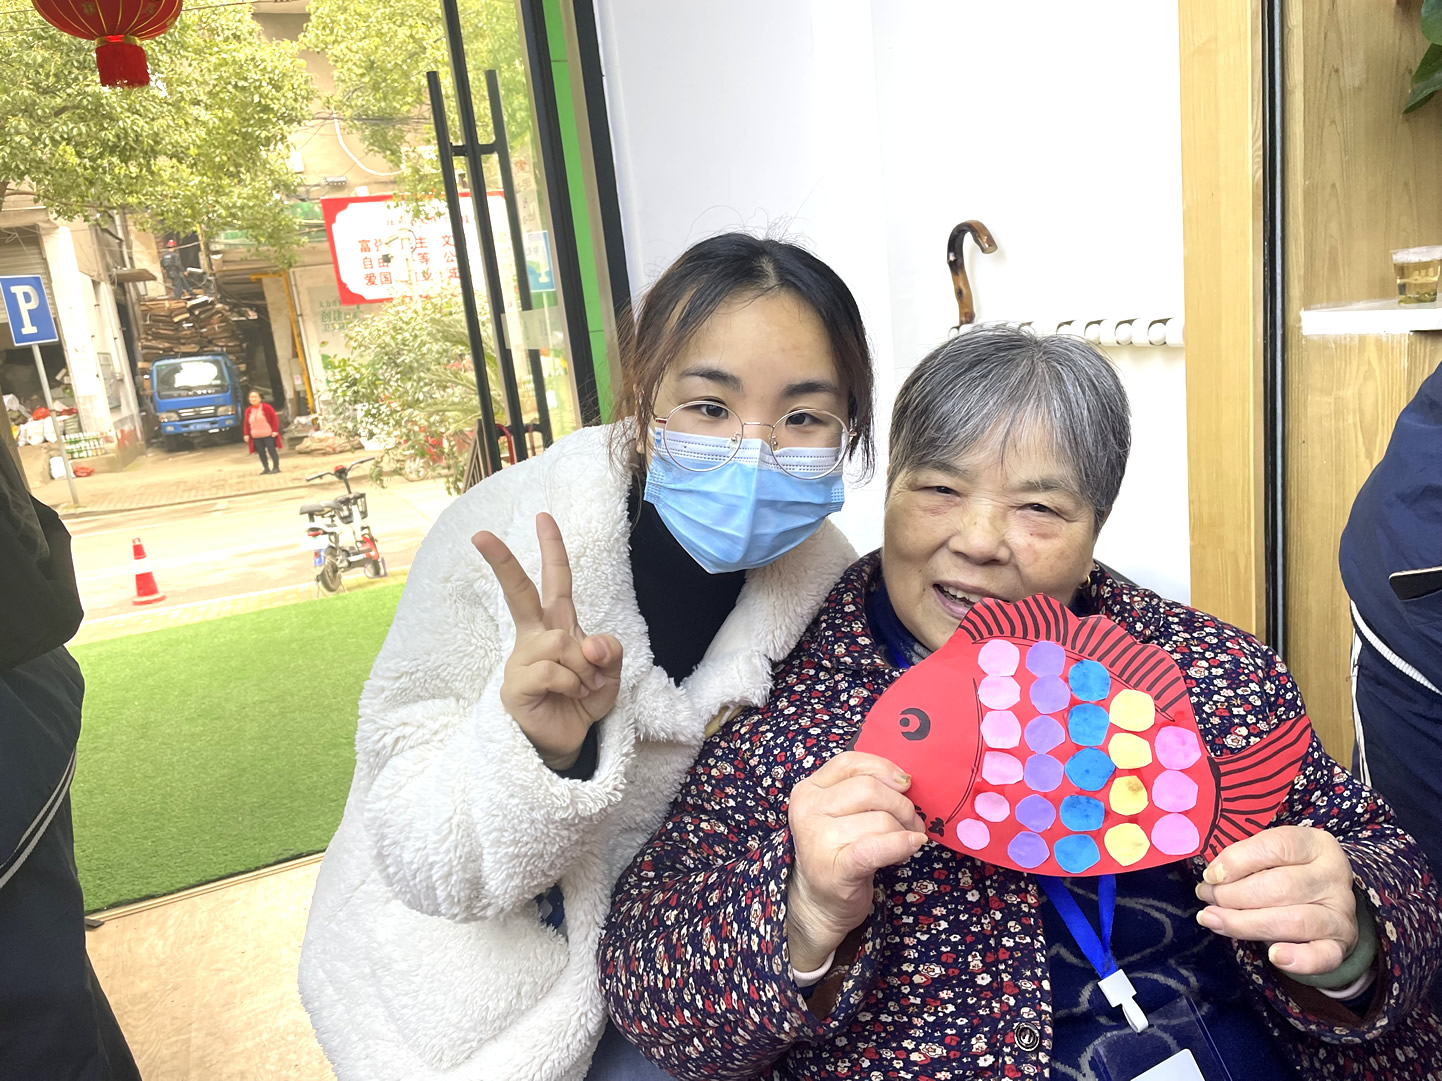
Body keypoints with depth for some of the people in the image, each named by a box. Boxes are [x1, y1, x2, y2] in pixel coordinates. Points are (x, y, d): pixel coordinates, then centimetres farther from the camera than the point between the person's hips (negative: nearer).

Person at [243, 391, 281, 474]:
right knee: (261, 453, 5)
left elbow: (274, 419, -6)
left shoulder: (266, 407, -5)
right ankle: (266, 468, 13)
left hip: (268, 435, -4)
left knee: (271, 451, -4)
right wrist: (246, 434, 4)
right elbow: (246, 423, 13)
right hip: (256, 437, 4)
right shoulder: (248, 410, 7)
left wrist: (275, 430, -13)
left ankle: (276, 467, 2)